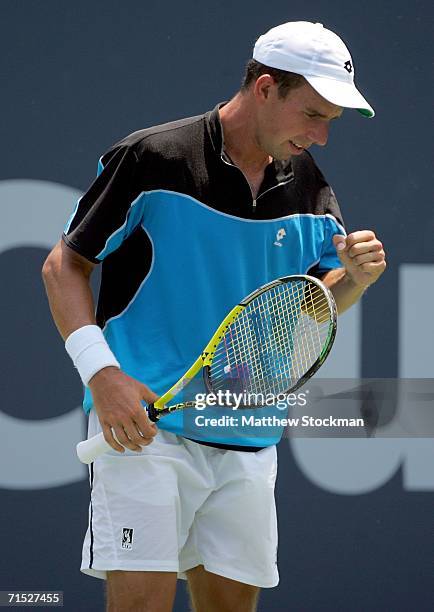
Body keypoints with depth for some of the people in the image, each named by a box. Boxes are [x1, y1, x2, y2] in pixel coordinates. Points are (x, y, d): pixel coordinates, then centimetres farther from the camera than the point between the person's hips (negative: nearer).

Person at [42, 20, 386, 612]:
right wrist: (101, 371, -16)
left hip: (248, 445, 6)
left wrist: (356, 276, -6)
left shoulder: (309, 188, 9)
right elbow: (64, 265, -3)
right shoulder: (151, 158, -8)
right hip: (144, 422, -6)